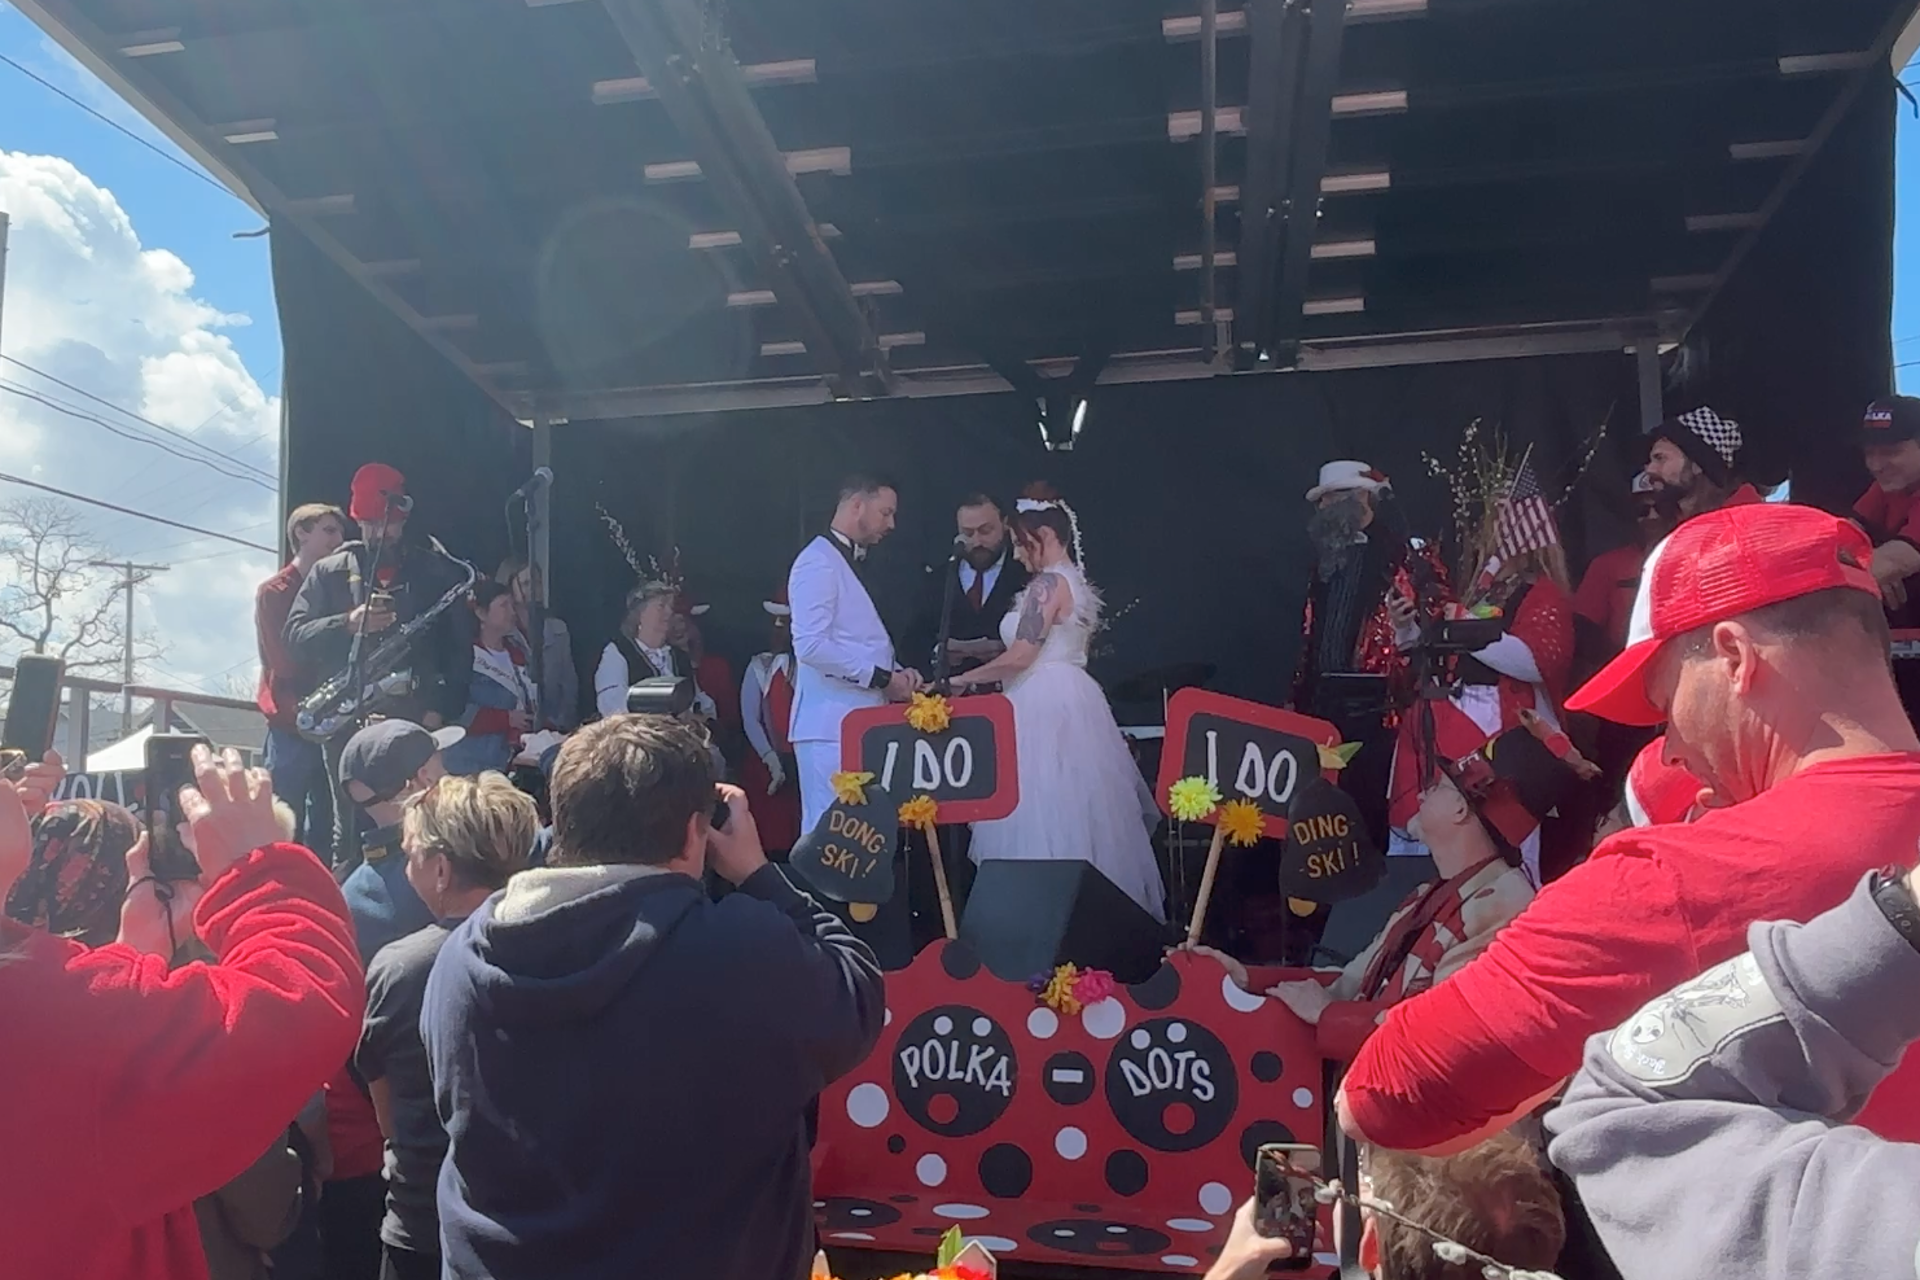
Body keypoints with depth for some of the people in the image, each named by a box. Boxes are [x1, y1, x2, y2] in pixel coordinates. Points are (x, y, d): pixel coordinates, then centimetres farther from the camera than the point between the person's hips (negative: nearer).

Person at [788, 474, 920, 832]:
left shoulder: (856, 563, 20)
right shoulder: (819, 562, -9)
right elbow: (811, 645, -20)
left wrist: (895, 672, 6)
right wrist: (882, 678, -15)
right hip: (832, 725, -9)